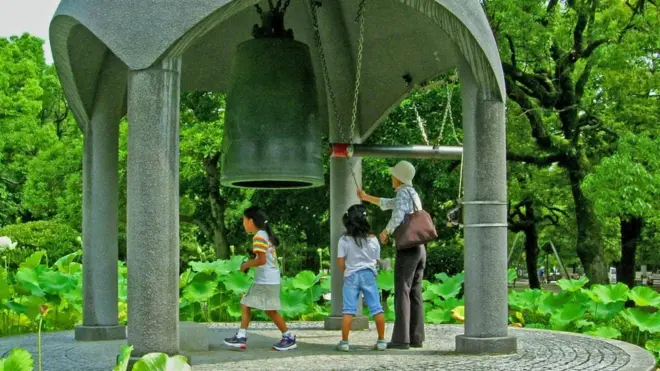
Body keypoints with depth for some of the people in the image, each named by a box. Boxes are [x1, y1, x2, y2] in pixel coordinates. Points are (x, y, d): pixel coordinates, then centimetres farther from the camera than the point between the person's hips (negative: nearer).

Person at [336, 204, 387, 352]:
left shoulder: (344, 240, -7)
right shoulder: (373, 239, -3)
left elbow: (340, 262, -6)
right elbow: (377, 260, 6)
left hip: (351, 276, -1)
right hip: (369, 275, 1)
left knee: (348, 310, 0)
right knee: (376, 308, 6)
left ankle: (344, 342, -3)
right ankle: (381, 341, 7)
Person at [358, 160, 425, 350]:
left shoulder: (403, 192, -8)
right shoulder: (413, 194, 21)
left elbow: (397, 217, -23)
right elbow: (388, 204, 37)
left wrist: (385, 232, -6)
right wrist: (366, 197, 46)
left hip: (407, 248, -9)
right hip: (420, 248, 9)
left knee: (402, 293, -8)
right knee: (415, 293, 8)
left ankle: (401, 339, -11)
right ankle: (416, 337, 6)